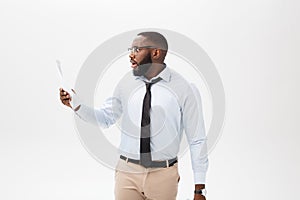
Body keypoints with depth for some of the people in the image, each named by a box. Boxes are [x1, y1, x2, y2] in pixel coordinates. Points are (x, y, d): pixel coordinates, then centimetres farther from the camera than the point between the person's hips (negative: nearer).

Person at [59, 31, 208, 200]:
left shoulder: (185, 89, -8)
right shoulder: (127, 82, 2)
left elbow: (197, 140, -5)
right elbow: (106, 118, 13)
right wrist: (76, 104, -4)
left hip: (163, 175, -2)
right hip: (128, 172, 3)